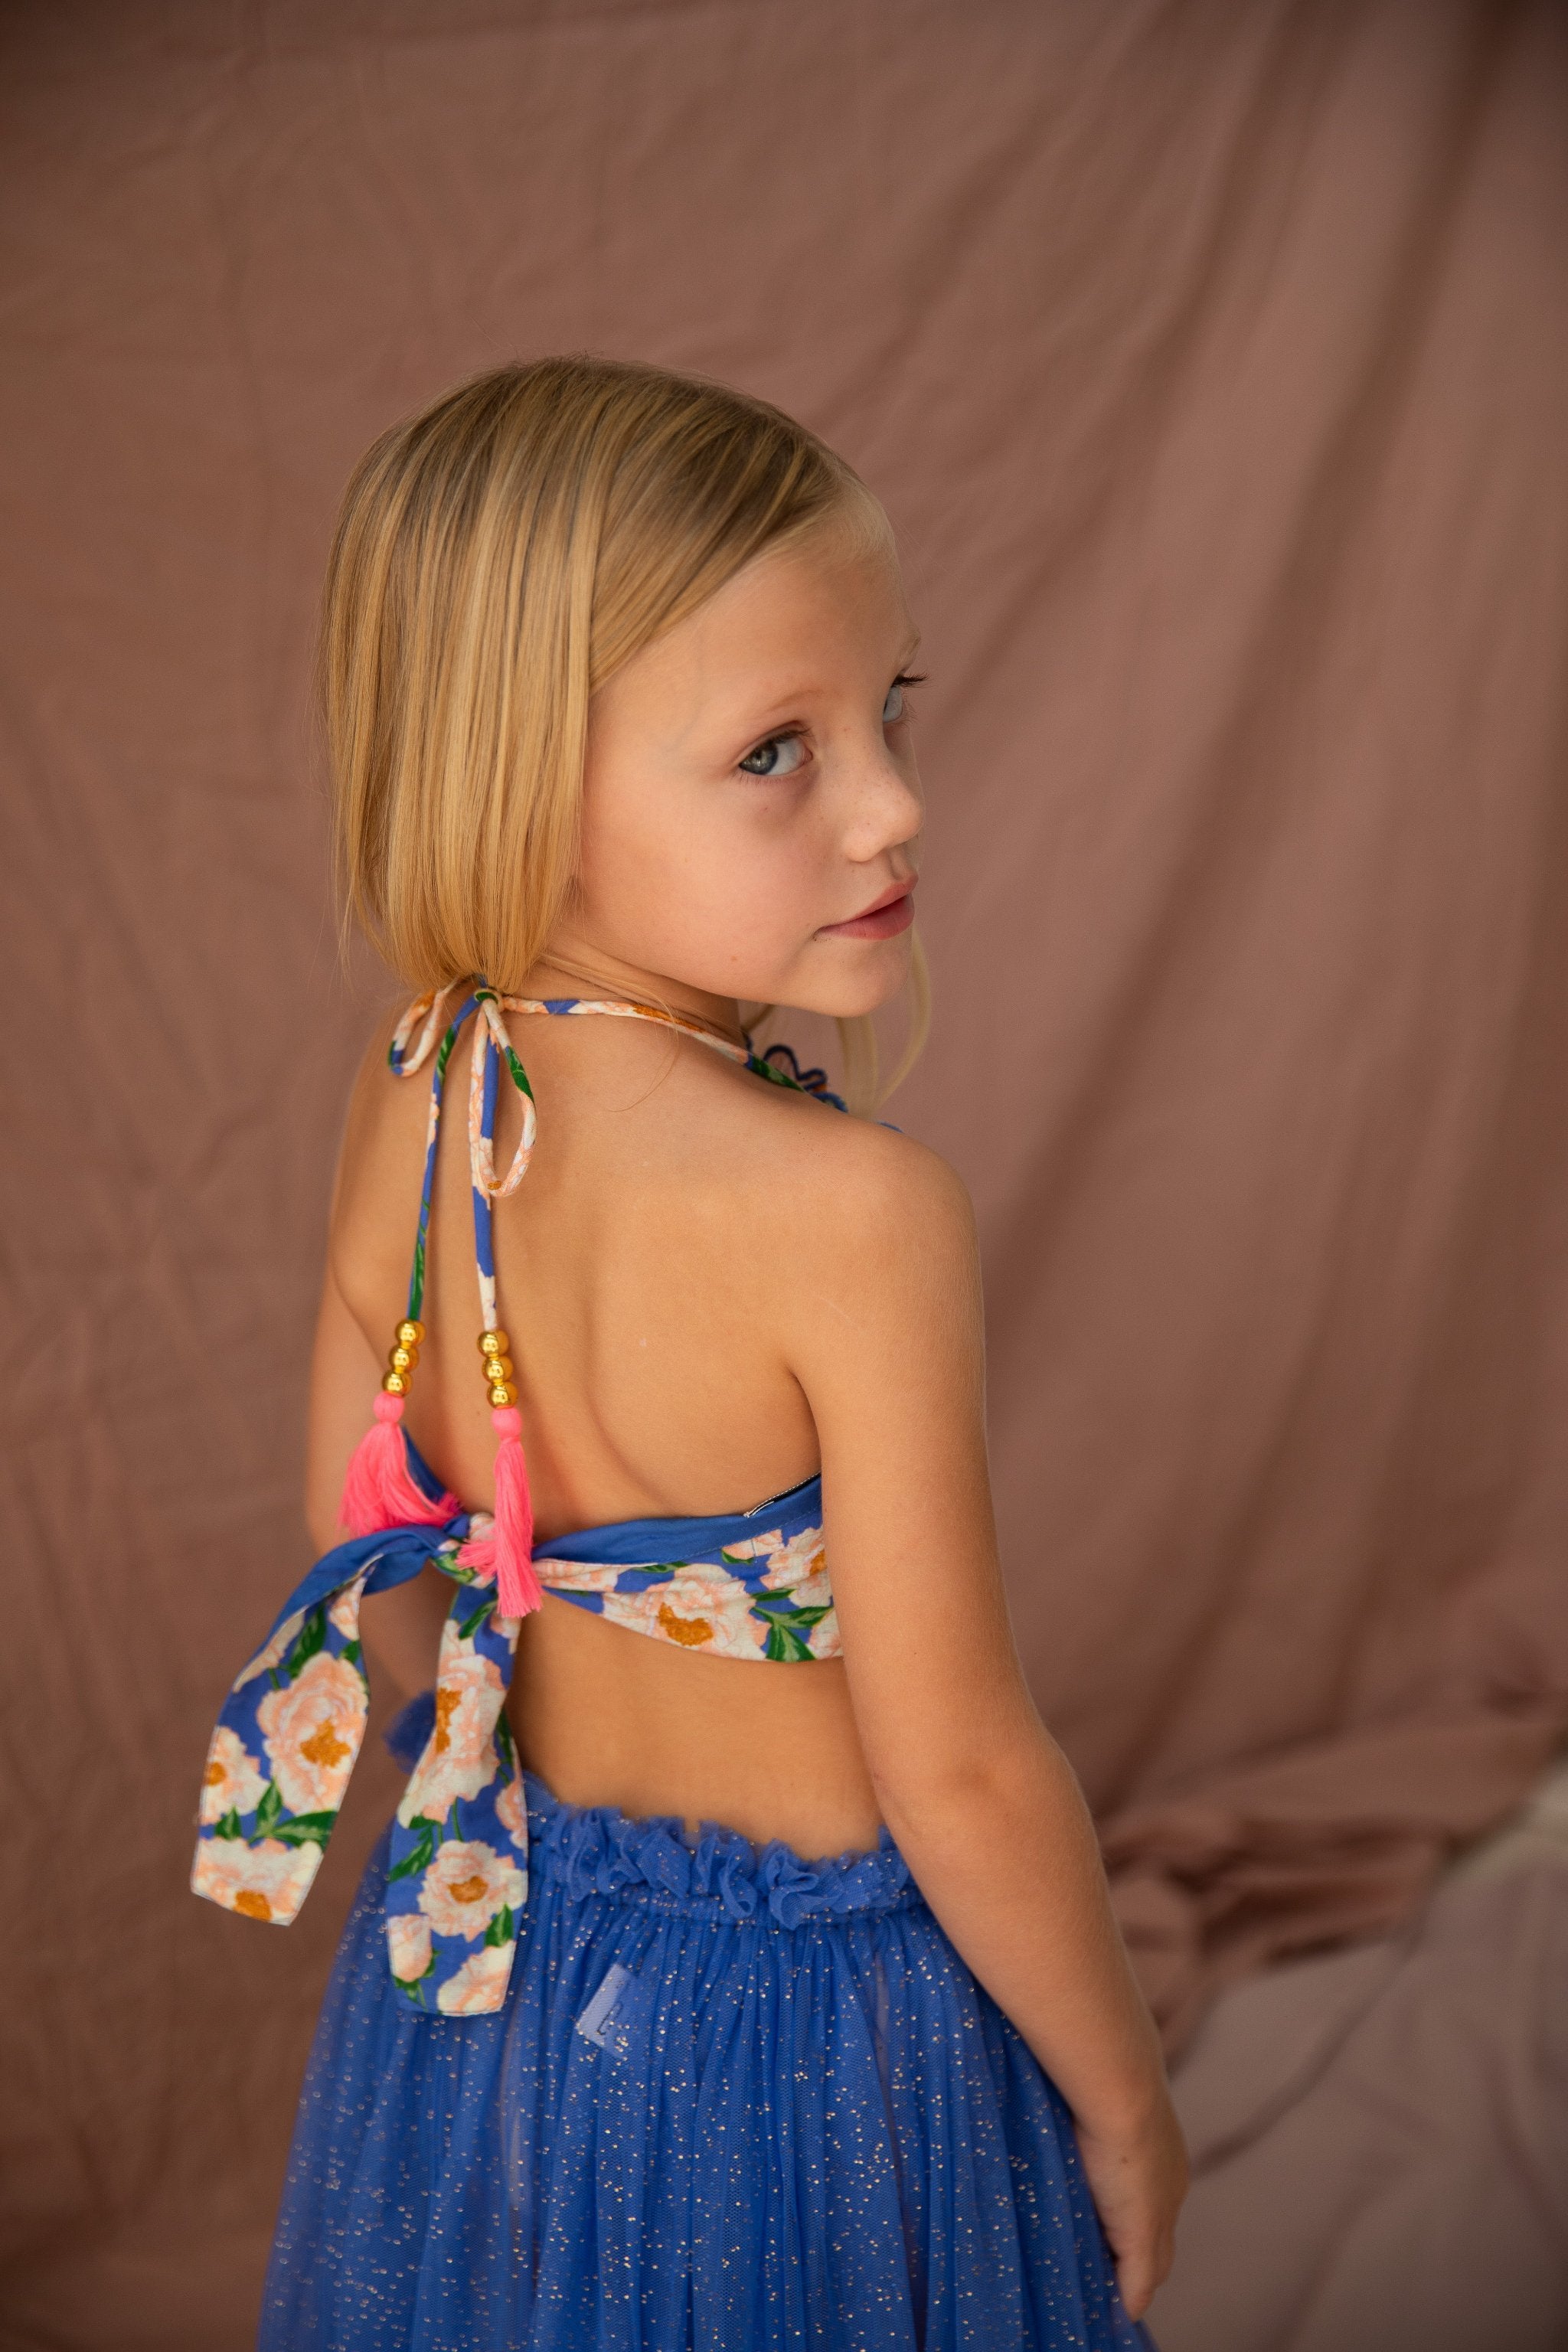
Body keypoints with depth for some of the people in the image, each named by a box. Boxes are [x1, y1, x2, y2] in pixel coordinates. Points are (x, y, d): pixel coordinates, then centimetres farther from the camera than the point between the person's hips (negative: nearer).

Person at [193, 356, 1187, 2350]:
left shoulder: (402, 1106, -11)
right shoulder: (847, 1208, -30)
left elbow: (376, 1557, 2)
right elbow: (959, 1771, -23)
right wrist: (1123, 2104, -6)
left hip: (469, 1985, 6)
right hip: (807, 2035, -5)